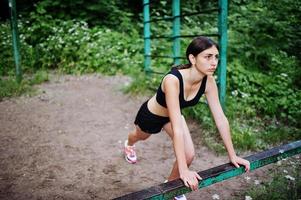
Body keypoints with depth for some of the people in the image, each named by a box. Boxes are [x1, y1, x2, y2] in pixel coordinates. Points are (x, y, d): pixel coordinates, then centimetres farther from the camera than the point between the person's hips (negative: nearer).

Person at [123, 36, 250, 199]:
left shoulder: (208, 81, -26)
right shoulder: (173, 80, -44)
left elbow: (220, 118, -20)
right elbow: (177, 127, -47)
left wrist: (232, 155, -18)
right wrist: (183, 170, -47)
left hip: (171, 115, 4)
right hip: (151, 114, -4)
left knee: (189, 155, -8)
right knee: (140, 136, 28)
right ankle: (129, 144, 68)